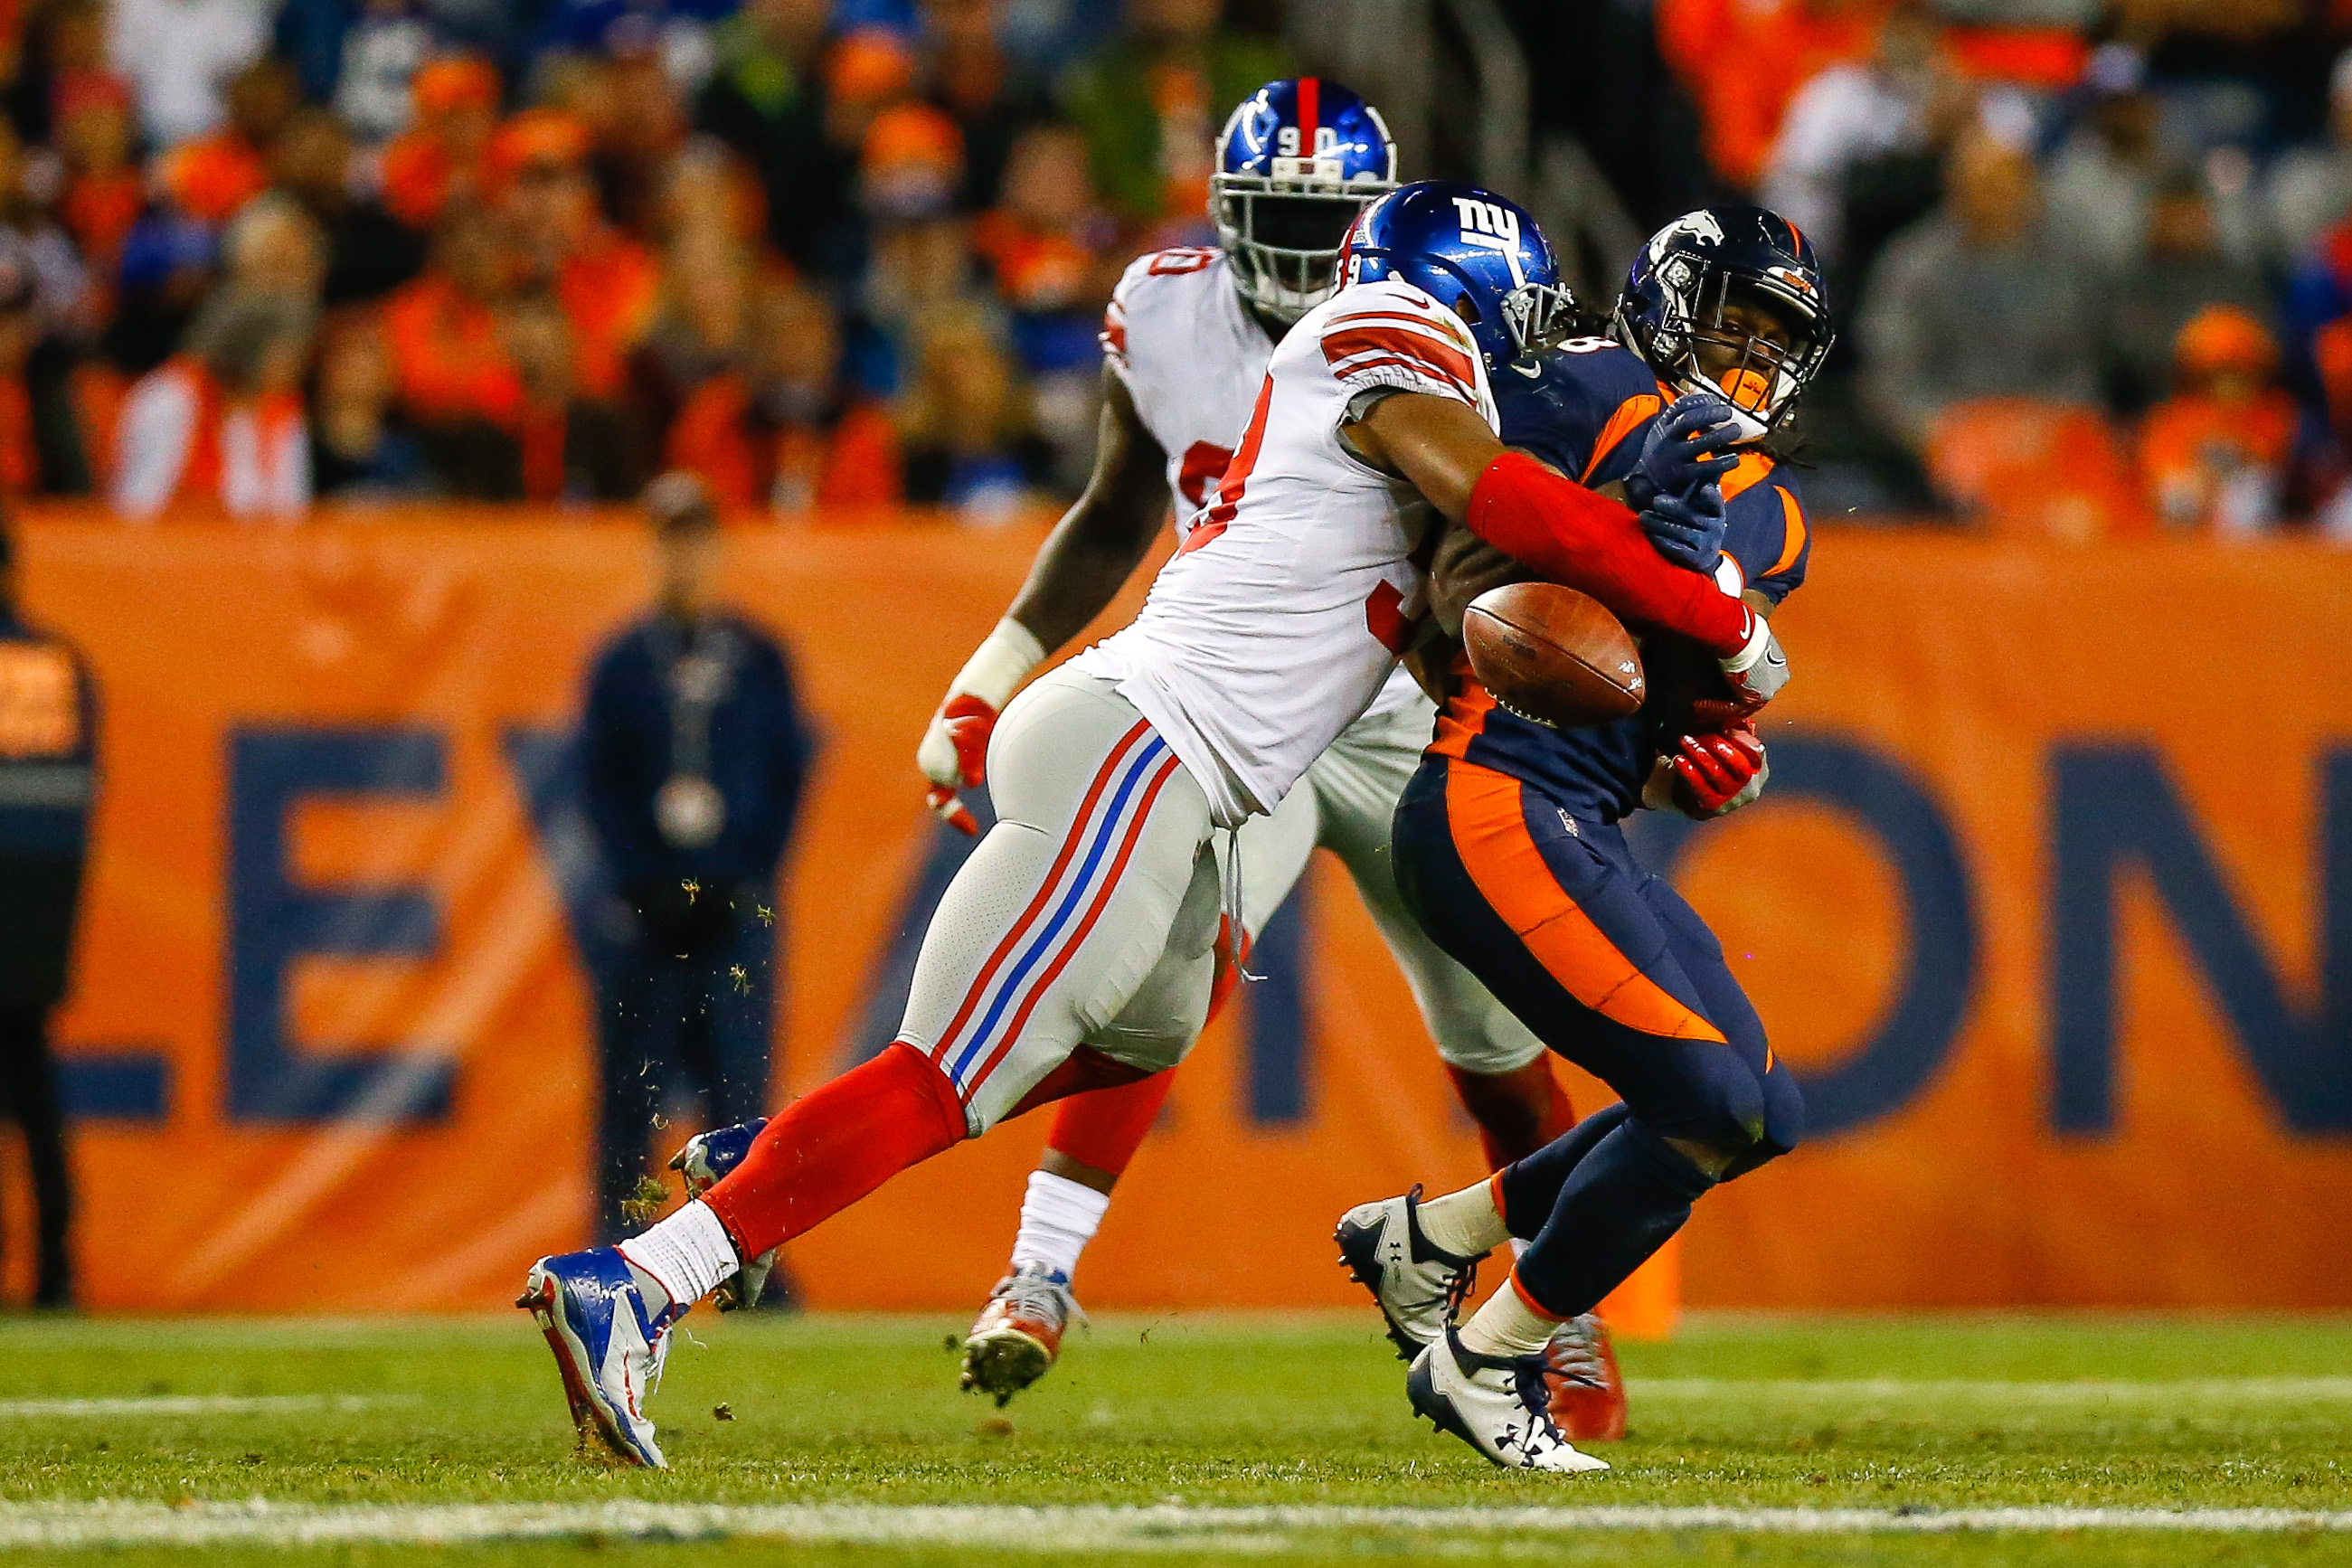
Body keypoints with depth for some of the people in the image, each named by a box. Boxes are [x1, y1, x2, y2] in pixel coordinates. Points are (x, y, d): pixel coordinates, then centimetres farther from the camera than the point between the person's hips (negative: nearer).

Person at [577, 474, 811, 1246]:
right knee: (632, 1086, -2)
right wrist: (641, 885, -5)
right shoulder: (621, 662, 7)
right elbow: (600, 780, 5)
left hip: (737, 901, 0)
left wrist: (746, 880, -2)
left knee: (740, 1079, -5)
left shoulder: (760, 658, 8)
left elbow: (788, 773, 8)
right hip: (649, 899, 0)